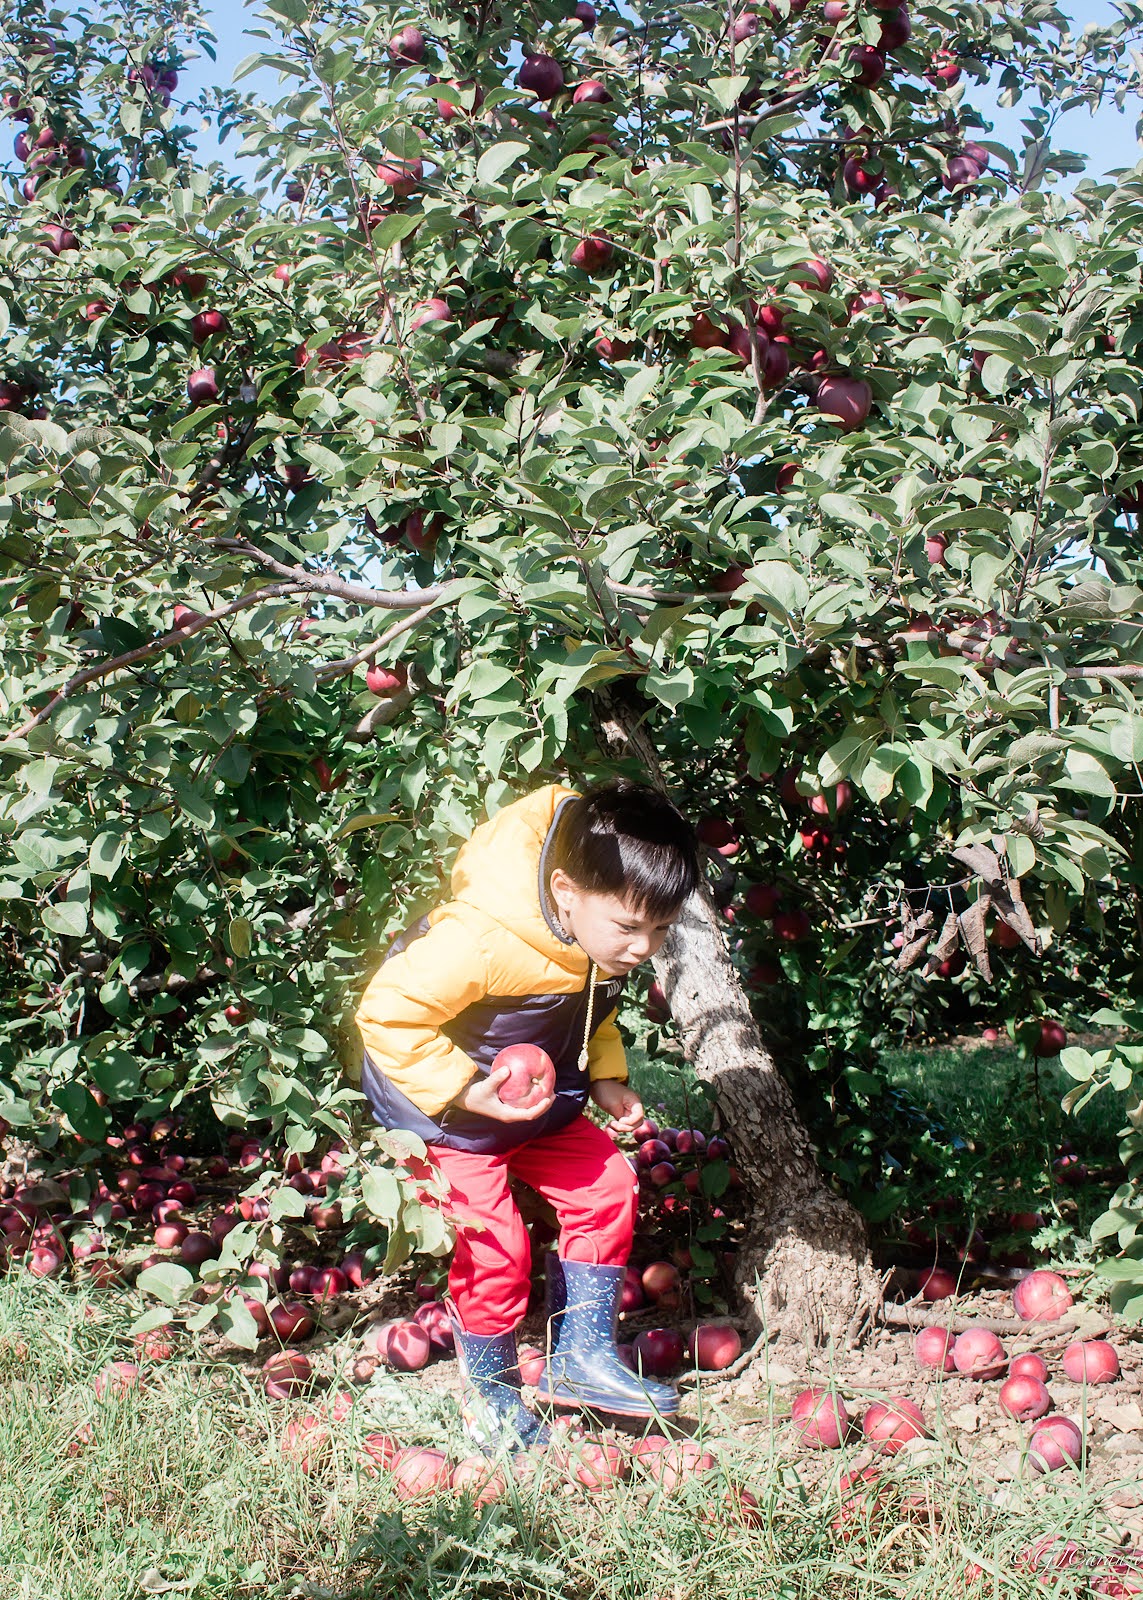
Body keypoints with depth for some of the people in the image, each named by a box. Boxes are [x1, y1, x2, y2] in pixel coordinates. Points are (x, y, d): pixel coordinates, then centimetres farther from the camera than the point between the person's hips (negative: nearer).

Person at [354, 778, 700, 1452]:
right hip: (448, 1110, -7)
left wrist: (606, 1079, -3)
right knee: (496, 1243, -9)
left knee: (607, 1186, 3)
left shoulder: (605, 939, -14)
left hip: (541, 1103, 7)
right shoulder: (480, 940, -39)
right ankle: (488, 1388, 18)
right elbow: (388, 1013, -32)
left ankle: (582, 1356, 17)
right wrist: (463, 1091, -33)